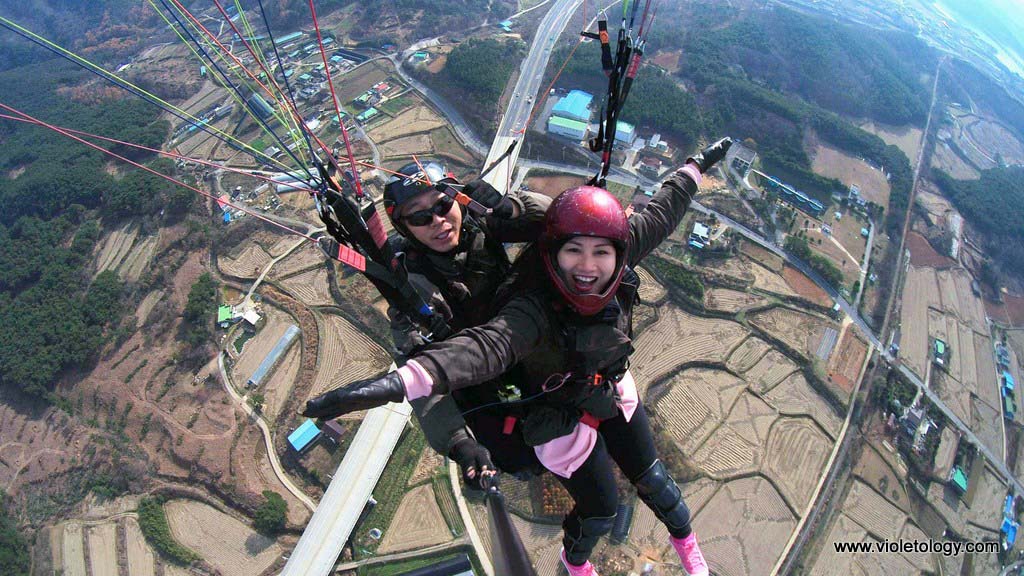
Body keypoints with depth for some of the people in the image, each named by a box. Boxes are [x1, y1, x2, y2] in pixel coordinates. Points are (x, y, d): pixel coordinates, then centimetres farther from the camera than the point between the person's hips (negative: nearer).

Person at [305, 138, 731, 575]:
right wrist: (397, 382, -75)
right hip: (562, 420, -5)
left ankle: (683, 535, 61)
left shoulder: (621, 264, -23)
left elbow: (659, 214, -6)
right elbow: (486, 346, -58)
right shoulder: (537, 307, -40)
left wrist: (697, 165, 9)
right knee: (600, 512, 15)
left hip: (613, 393, 5)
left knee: (652, 479, 24)